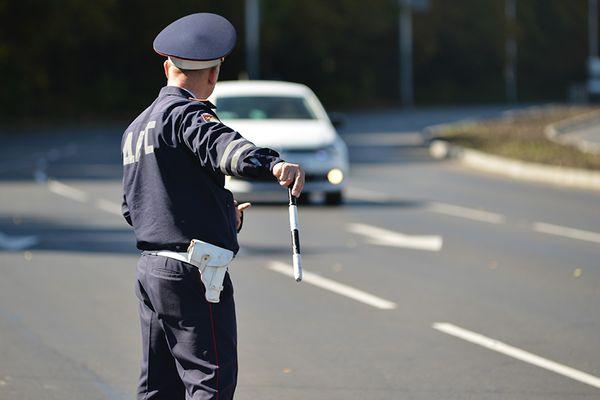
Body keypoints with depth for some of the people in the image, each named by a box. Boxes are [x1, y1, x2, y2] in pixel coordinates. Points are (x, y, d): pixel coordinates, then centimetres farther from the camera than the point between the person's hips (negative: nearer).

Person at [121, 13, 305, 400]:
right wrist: (274, 164, -51)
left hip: (150, 267, 9)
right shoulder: (186, 114, -9)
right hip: (192, 271, -9)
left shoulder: (136, 128, 20)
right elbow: (220, 145, -33)